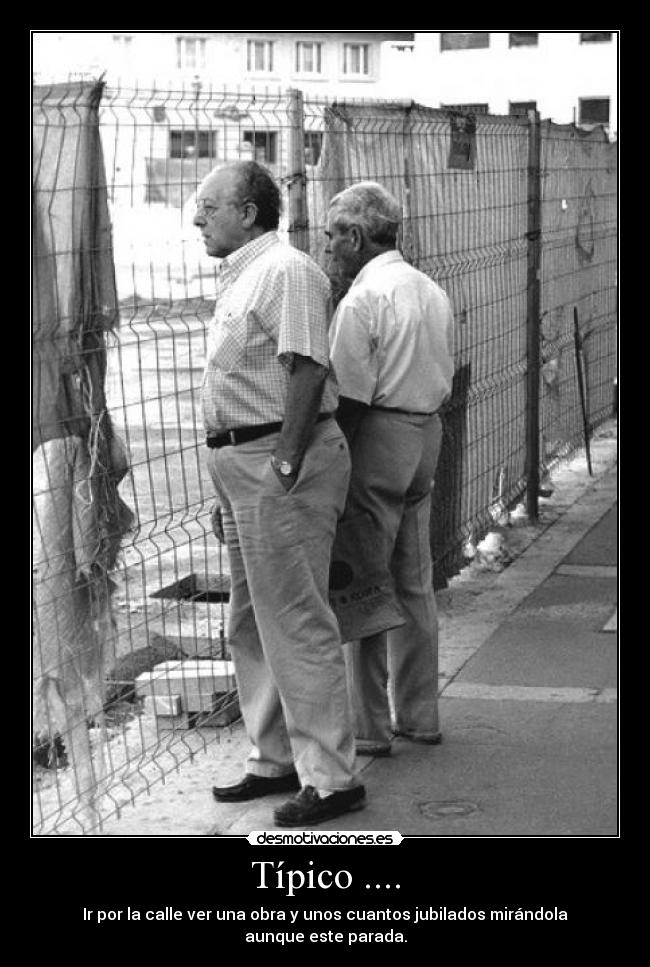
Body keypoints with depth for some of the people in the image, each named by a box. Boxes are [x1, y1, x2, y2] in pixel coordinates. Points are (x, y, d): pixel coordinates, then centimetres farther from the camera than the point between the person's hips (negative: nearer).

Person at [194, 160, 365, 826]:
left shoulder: (285, 272, -13)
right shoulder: (239, 277, 18)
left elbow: (306, 374, -20)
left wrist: (284, 468, -23)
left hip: (279, 464, -10)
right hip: (241, 461, 10)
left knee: (297, 625, -6)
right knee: (250, 626, 16)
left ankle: (331, 778, 1)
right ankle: (275, 761, 26)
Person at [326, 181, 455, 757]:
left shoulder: (363, 299, -14)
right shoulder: (432, 292, 13)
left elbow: (350, 399, -17)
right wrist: (423, 437, 19)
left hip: (377, 438, -9)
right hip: (428, 435, 9)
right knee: (414, 585, 15)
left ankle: (370, 728, 2)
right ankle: (419, 716, 23)